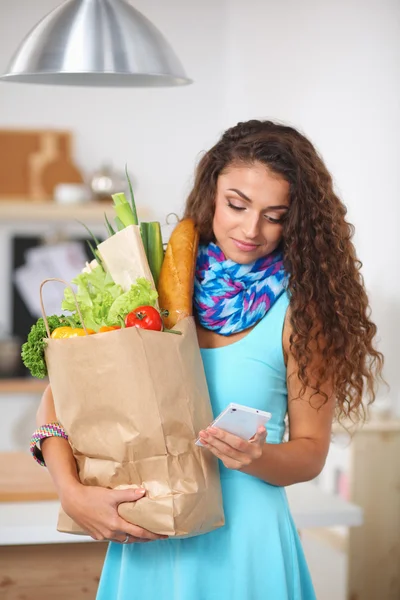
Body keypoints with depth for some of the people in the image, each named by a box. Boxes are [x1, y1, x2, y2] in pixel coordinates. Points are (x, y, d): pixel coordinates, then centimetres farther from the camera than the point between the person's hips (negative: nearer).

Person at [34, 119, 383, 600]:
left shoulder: (298, 308, -6)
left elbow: (311, 452, -1)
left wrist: (257, 458, -22)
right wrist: (71, 491, -17)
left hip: (243, 539, -1)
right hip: (145, 538, 2)